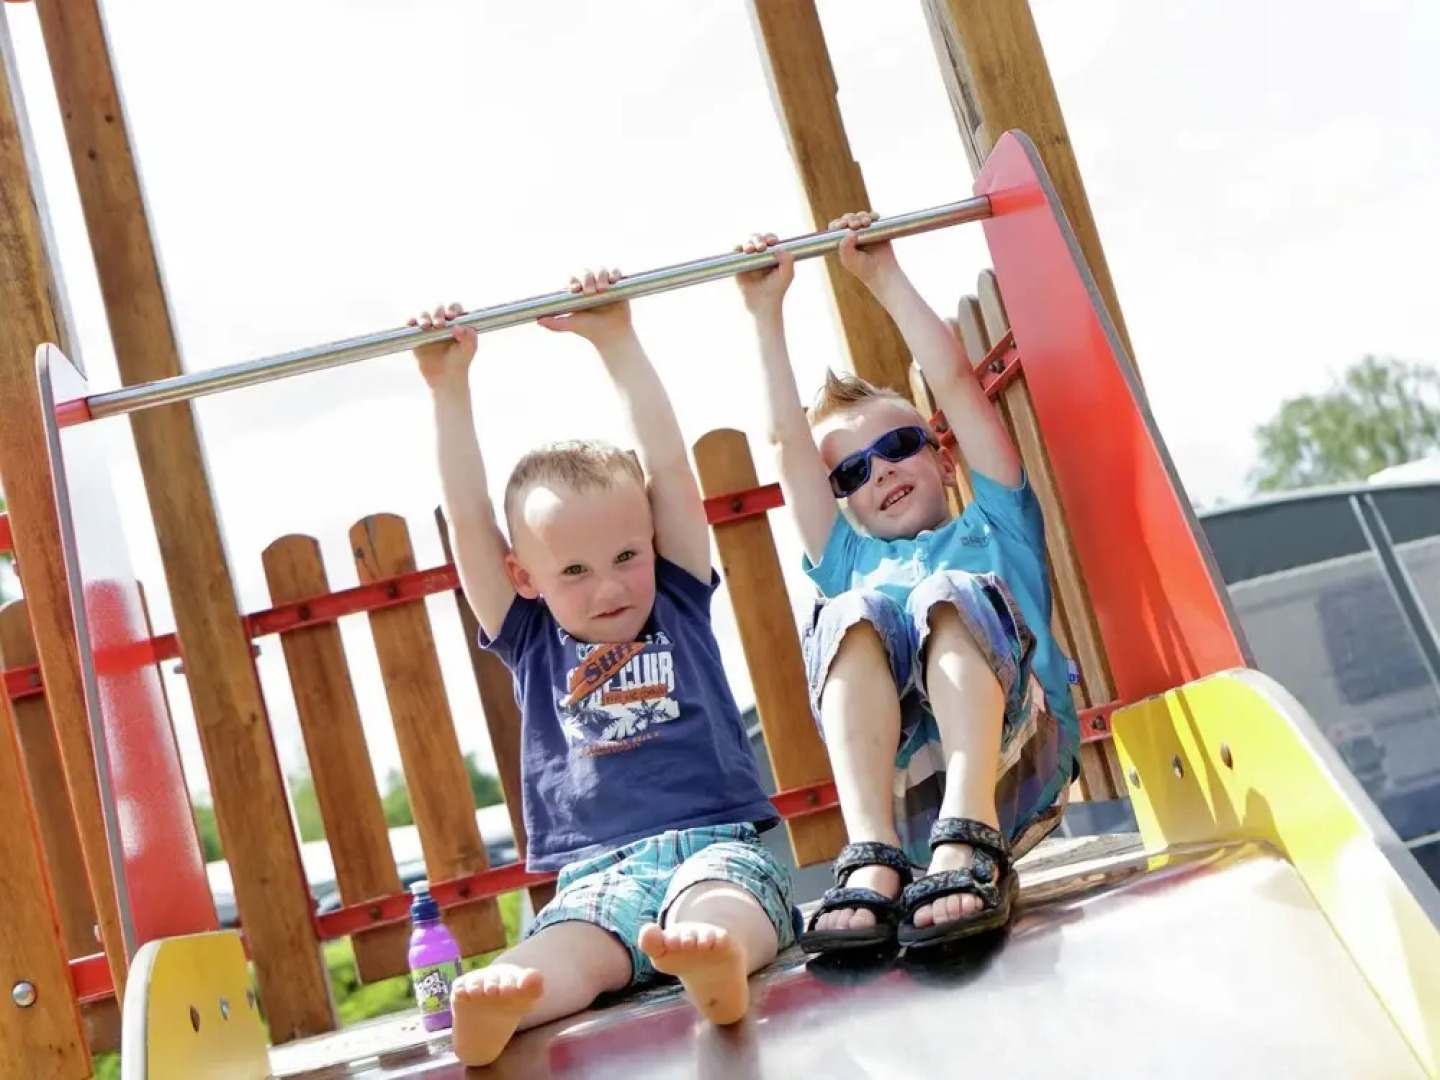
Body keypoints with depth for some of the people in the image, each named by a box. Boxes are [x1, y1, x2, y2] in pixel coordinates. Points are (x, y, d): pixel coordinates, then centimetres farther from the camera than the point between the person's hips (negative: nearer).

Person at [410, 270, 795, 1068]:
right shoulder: (529, 642, 16)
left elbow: (668, 465, 9)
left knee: (716, 910, -36)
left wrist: (616, 340, 8)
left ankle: (714, 962, -66)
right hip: (599, 871, 1)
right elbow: (466, 515, 10)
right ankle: (493, 1008, -61)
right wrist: (449, 387, 8)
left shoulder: (677, 602, 15)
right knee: (562, 951, -32)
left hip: (718, 841, 0)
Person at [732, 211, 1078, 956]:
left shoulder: (995, 528, 31)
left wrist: (884, 278, 28)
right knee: (853, 614, -24)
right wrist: (766, 312, 30)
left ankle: (972, 843, -47)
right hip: (899, 790, 2)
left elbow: (954, 381, 23)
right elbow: (788, 438, 29)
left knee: (949, 595, -27)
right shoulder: (852, 565, 35)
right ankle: (873, 857, -43)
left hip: (1015, 763, -1)